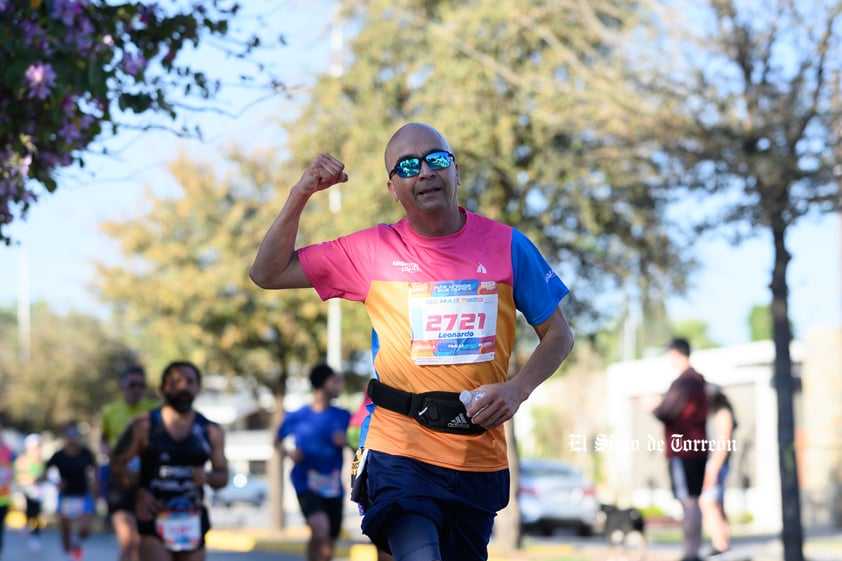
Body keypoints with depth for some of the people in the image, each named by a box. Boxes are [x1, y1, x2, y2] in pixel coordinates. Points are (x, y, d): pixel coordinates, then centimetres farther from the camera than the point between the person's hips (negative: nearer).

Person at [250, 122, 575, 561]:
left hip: (480, 457, 3)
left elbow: (558, 334, 10)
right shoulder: (373, 251, 2)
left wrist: (517, 389, -9)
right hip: (400, 448, -2)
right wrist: (301, 194, -8)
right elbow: (268, 273, 5)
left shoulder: (506, 245, 3)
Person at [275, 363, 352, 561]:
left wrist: (346, 442, -15)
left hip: (333, 488, 4)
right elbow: (278, 441, 12)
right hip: (307, 484, -4)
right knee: (320, 529, -28)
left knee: (329, 545, 10)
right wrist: (288, 453, -9)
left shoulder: (343, 417, 3)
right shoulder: (296, 417, -2)